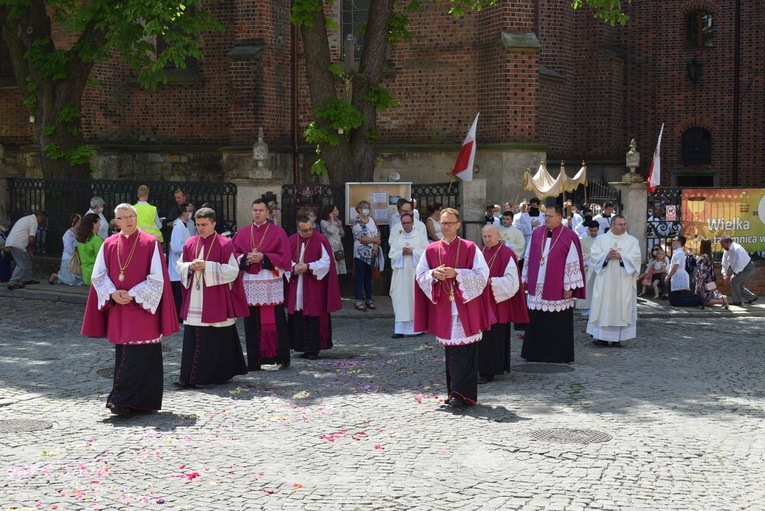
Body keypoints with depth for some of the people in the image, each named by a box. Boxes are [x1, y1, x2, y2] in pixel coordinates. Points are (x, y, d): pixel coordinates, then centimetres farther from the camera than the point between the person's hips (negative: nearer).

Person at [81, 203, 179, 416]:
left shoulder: (150, 243, -5)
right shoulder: (109, 244, 8)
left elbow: (157, 278, -8)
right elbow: (98, 275, 9)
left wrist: (133, 295, -14)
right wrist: (112, 293, -9)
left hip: (142, 308, -5)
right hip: (117, 309, 5)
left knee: (138, 356, -10)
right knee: (123, 355, 8)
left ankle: (123, 400, -10)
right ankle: (136, 401, 18)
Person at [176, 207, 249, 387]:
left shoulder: (225, 244, -4)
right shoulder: (190, 243, 10)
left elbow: (233, 270, -10)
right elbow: (179, 266, 15)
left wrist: (207, 267, -16)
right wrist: (190, 267, -8)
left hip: (216, 303, -4)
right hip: (194, 303, 4)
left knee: (217, 339, 0)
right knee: (193, 338, 2)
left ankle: (220, 374, 13)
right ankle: (191, 376, 7)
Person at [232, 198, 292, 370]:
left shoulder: (277, 232, 4)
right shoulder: (242, 233, 13)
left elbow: (283, 257, -2)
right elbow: (234, 255, 10)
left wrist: (264, 257, -14)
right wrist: (246, 258, -10)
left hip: (271, 283, -3)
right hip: (250, 283, 3)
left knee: (274, 321, -4)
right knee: (252, 323, 1)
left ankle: (281, 358, 5)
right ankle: (254, 360, 6)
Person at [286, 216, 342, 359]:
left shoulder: (320, 240, -7)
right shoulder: (292, 241, 5)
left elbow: (326, 262, -9)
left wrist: (308, 267, -17)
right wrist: (294, 267, -11)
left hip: (314, 287, -4)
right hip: (296, 287, 4)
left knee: (314, 316, -4)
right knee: (298, 317, 5)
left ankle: (313, 348, 3)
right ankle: (302, 347, 14)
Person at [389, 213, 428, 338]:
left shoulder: (420, 236, 6)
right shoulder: (398, 238, 15)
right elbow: (391, 254, 8)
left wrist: (412, 252, -12)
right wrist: (402, 252, -8)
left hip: (416, 272, -2)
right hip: (401, 273, 2)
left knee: (416, 299, -3)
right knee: (401, 300, -3)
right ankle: (400, 329, -3)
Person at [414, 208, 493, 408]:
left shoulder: (470, 248, -2)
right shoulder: (431, 250, 9)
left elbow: (482, 274, -7)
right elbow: (420, 275, 11)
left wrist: (457, 274, -17)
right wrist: (433, 274, -10)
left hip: (465, 306, -4)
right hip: (443, 308, 4)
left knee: (464, 350, -7)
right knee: (450, 351, 8)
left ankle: (461, 393, -7)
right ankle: (455, 391, 17)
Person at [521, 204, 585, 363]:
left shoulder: (569, 238, -7)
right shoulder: (537, 234, 6)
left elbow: (573, 264, -8)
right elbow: (528, 258, 12)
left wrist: (569, 287, -11)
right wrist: (524, 279, 11)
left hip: (557, 289, -4)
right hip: (536, 287, 4)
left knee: (557, 323, 2)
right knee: (536, 322, 9)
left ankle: (556, 354, 12)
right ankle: (535, 352, 18)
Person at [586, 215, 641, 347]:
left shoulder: (632, 240, 8)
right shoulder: (601, 239, 9)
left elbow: (636, 257, -5)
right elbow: (594, 255, -1)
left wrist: (620, 256, -18)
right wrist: (606, 256, -18)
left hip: (623, 282, 0)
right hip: (604, 281, 0)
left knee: (621, 307, -2)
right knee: (603, 307, -2)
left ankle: (617, 338, 1)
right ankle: (603, 337, 2)